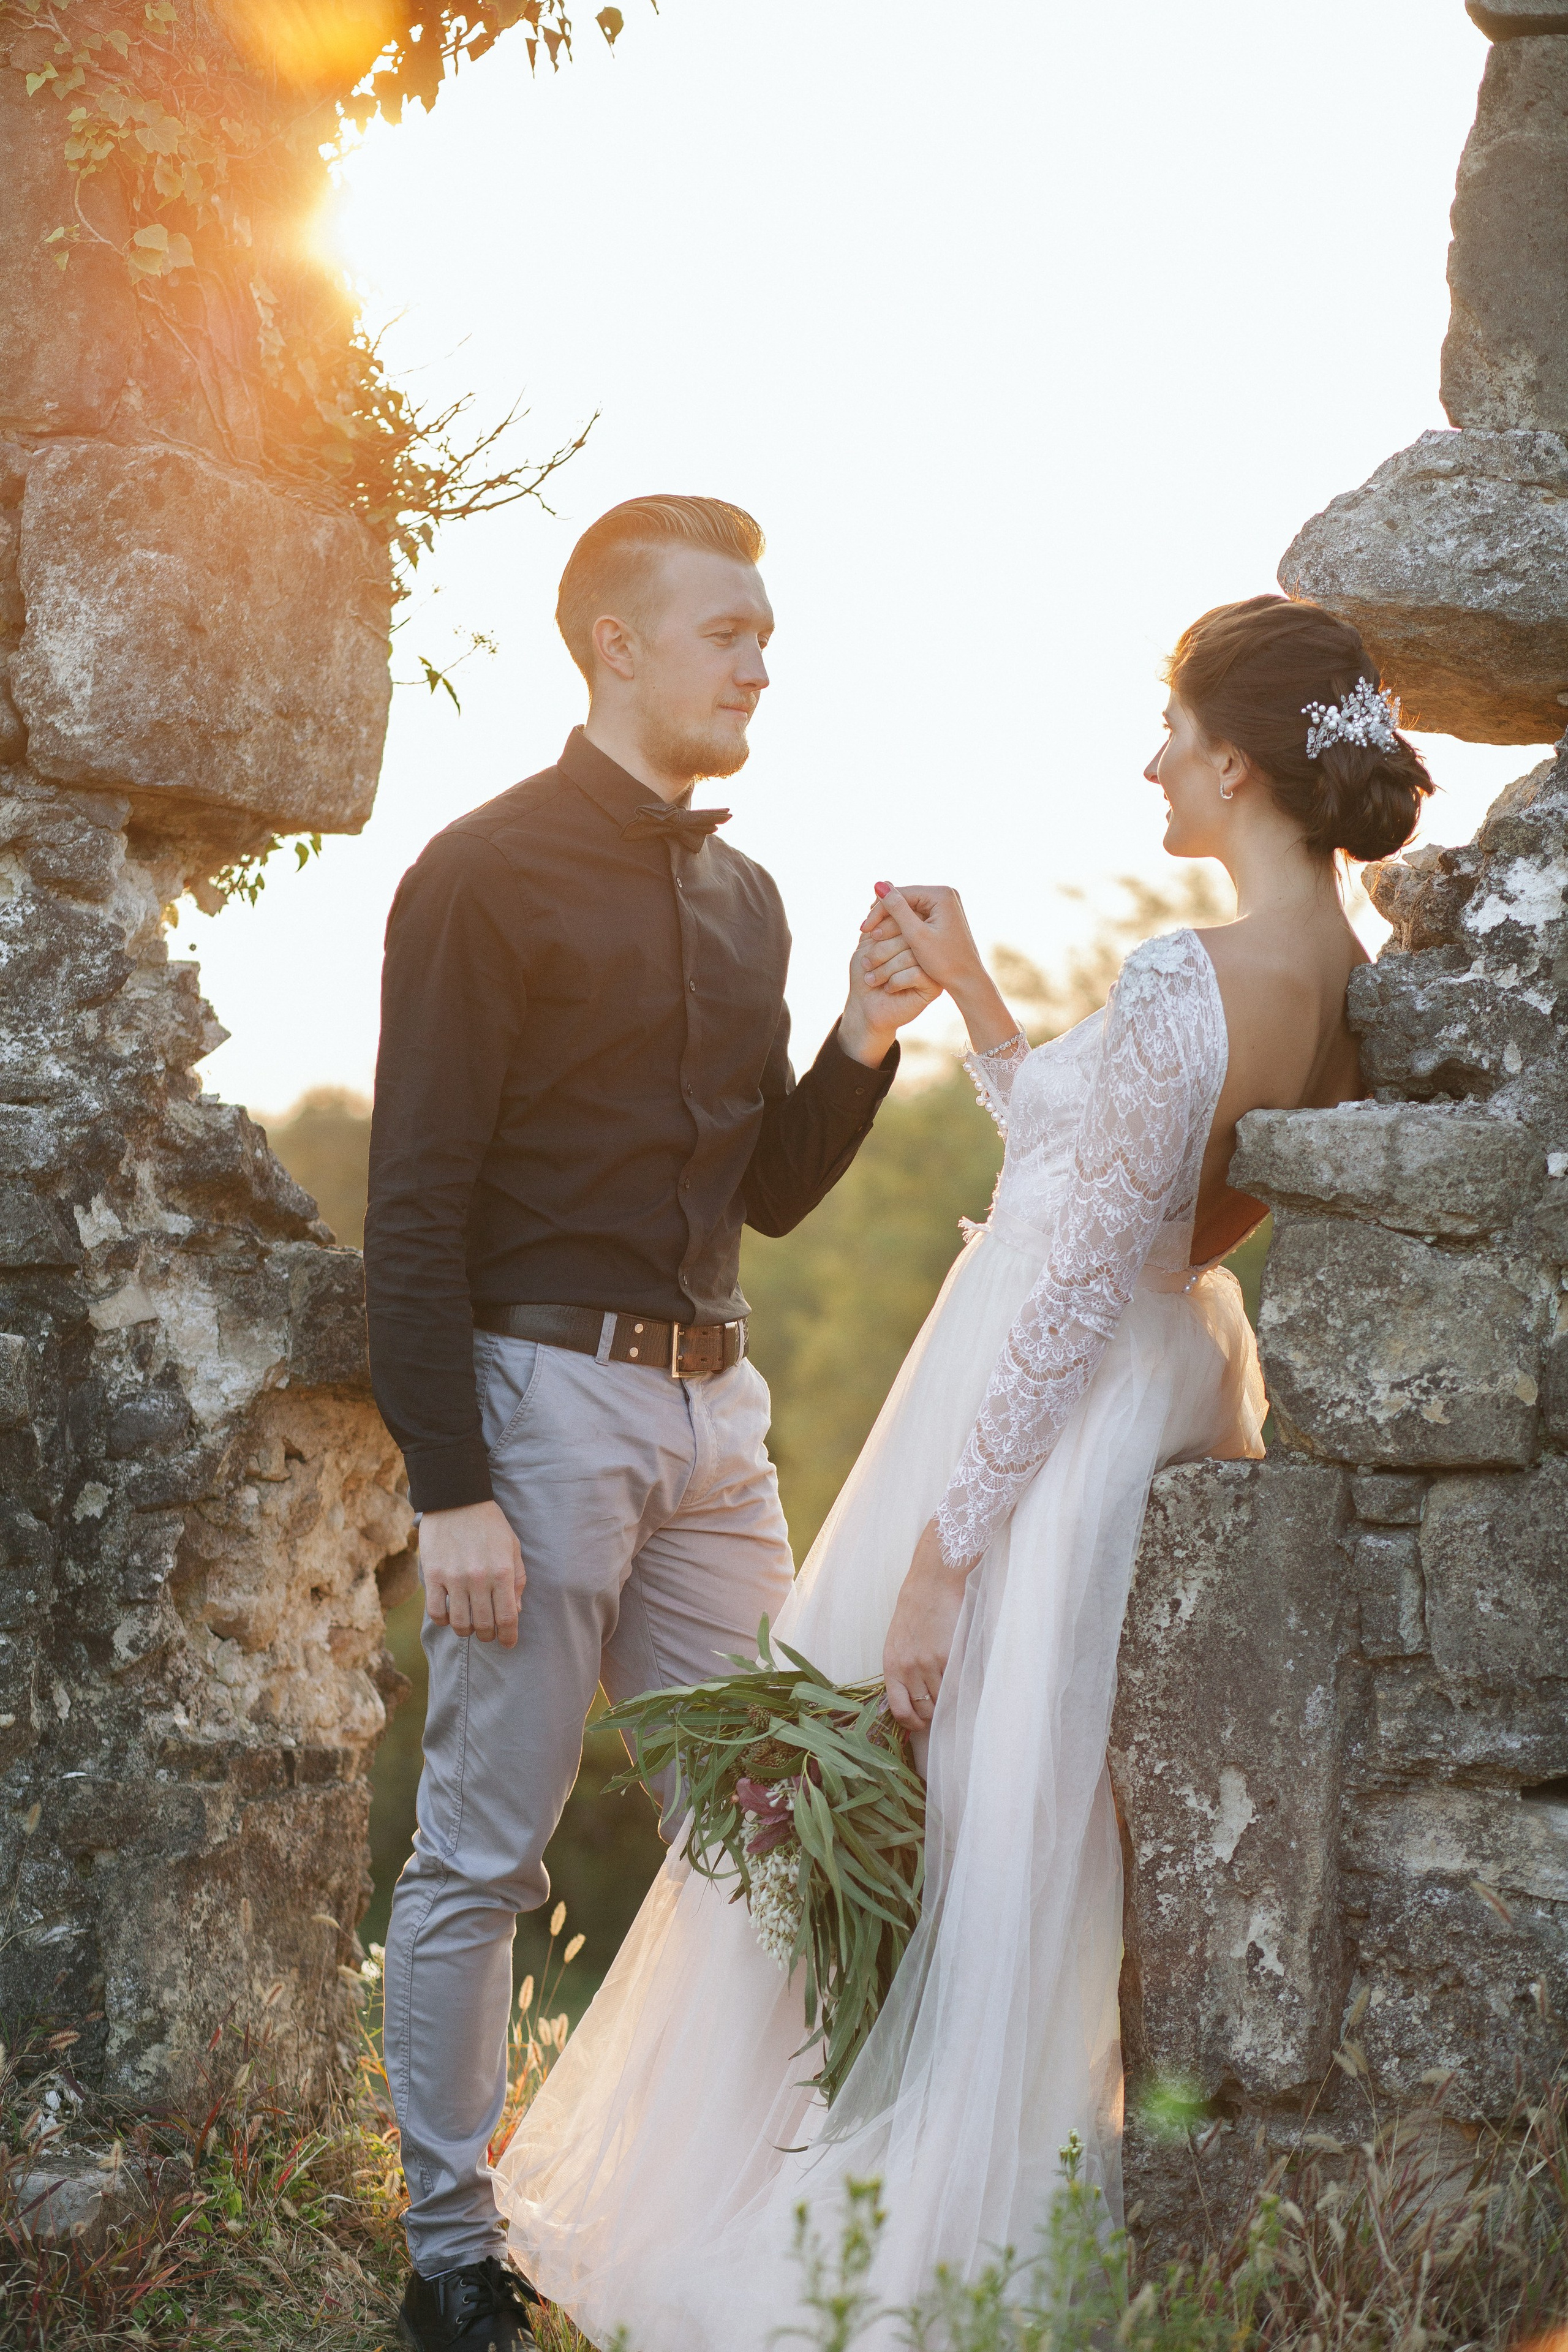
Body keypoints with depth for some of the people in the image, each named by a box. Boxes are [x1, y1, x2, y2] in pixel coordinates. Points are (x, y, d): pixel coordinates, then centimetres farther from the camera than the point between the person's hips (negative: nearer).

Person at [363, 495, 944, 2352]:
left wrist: (862, 1047, 3)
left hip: (713, 1398, 7)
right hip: (544, 1390, -7)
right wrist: (449, 1490, -16)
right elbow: (416, 1207, -10)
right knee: (482, 1851, -1)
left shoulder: (743, 896, 15)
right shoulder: (488, 875, -6)